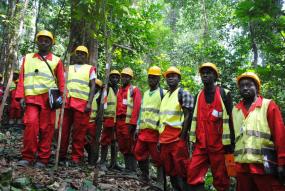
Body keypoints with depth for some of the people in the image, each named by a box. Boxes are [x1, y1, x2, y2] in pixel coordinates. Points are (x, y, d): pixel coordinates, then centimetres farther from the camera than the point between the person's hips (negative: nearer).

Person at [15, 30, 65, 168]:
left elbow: (61, 81, 10)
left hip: (48, 98, 0)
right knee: (31, 124, -15)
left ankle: (43, 159, 6)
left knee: (46, 128, -2)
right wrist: (21, 96, 0)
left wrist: (61, 96, -4)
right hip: (31, 98, 1)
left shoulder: (56, 61, 13)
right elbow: (22, 78, 11)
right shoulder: (27, 58, 18)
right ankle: (27, 157, -3)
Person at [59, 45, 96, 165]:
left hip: (82, 104, -3)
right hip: (66, 103, 3)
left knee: (79, 133, -1)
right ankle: (61, 155, 14)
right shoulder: (68, 68, 21)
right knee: (63, 130, 3)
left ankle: (76, 158, 7)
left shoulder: (90, 69, 11)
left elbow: (93, 86, 3)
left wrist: (89, 103, -9)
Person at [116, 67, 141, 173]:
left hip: (128, 122, -6)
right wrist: (115, 121, 8)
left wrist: (132, 123, -17)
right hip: (118, 121, 7)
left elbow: (137, 107, -10)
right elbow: (117, 106, 15)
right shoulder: (119, 90, 19)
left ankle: (132, 169, 5)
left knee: (129, 145, -2)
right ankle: (127, 166, 20)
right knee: (122, 146, 10)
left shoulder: (134, 90, 0)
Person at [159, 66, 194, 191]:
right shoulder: (164, 96, 18)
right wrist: (160, 138, 15)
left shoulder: (183, 93, -4)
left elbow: (188, 116, -11)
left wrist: (182, 137, -16)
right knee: (169, 169, 13)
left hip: (177, 137, -7)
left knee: (181, 169, -3)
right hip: (164, 138, 7)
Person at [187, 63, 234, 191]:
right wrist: (193, 140, 10)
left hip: (218, 144, -4)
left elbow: (229, 119, -5)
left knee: (221, 180, 6)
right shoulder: (198, 96, 12)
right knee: (193, 175, -1)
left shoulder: (224, 94, -3)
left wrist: (229, 143, -8)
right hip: (201, 145, 4)